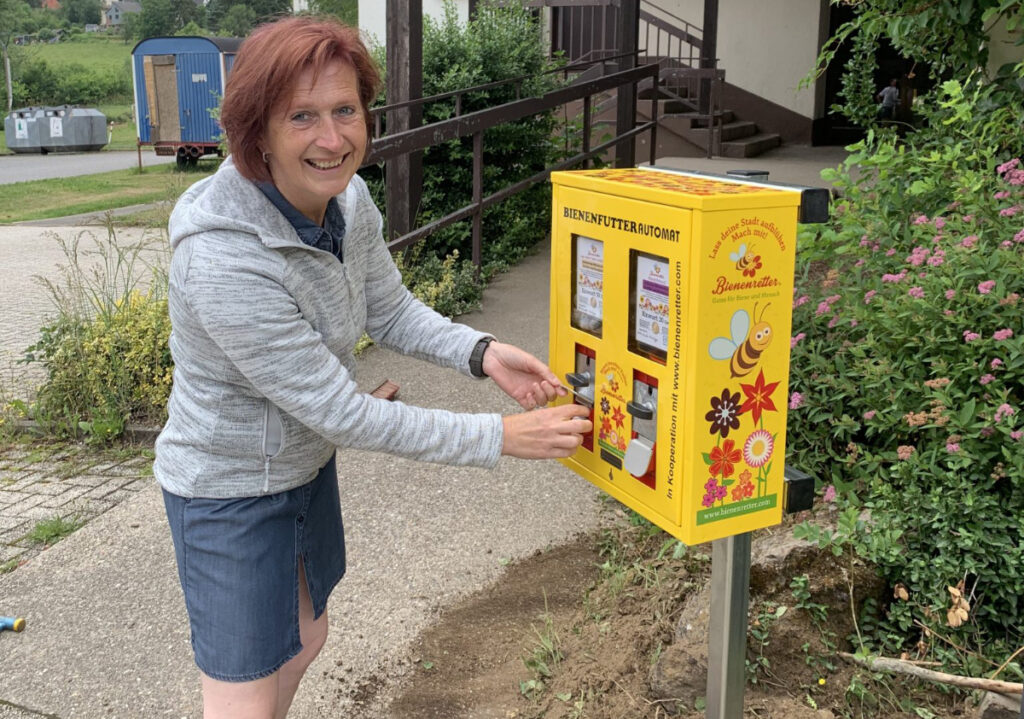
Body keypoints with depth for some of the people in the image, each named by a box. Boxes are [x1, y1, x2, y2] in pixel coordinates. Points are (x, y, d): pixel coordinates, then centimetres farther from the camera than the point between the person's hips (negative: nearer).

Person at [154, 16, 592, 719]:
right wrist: (500, 437, -26)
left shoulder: (348, 199, -12)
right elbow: (342, 414, -31)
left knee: (306, 636, 26)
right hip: (231, 494, -7)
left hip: (309, 462, 8)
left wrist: (483, 352, -14)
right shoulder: (221, 258, -36)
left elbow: (390, 311, 4)